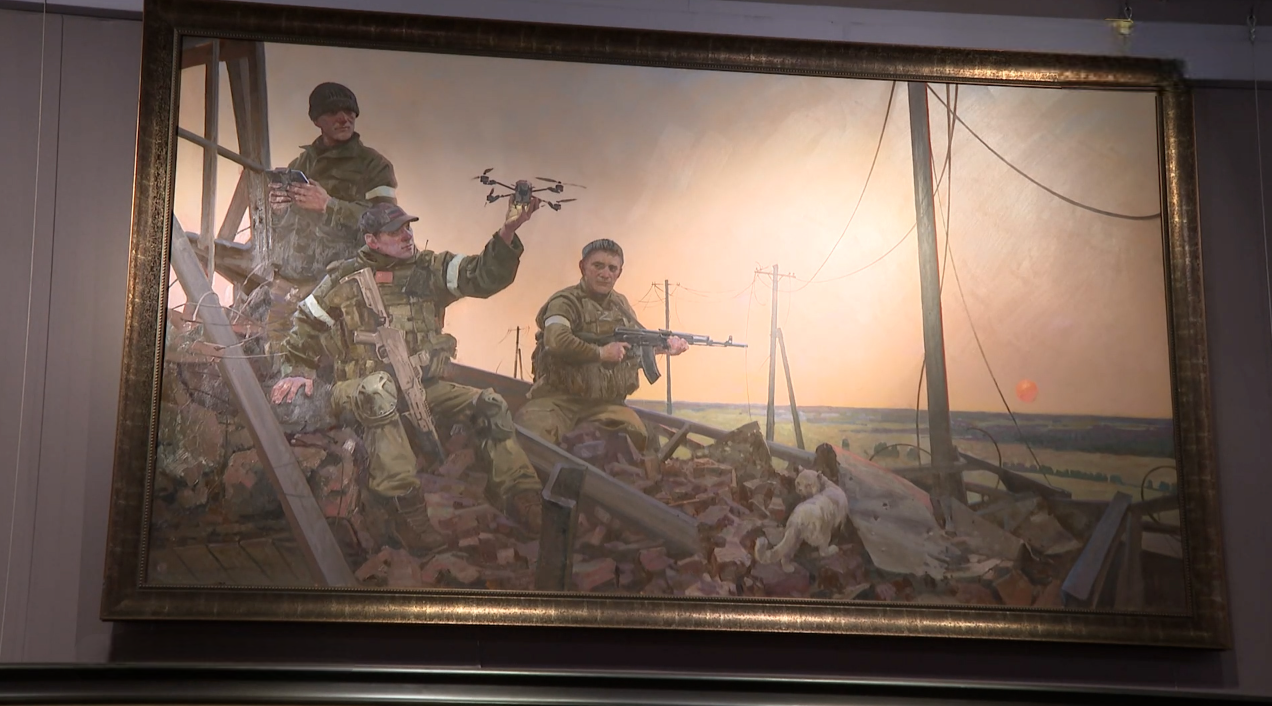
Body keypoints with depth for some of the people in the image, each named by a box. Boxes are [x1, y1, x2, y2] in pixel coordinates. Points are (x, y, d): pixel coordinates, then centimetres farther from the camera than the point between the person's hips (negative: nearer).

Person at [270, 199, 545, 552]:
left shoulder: (430, 269, 10)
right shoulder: (343, 279, 6)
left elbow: (484, 275, -4)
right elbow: (304, 327, 17)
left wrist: (507, 234, -19)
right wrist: (298, 373, 5)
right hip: (360, 391, -4)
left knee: (490, 404, -14)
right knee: (379, 389, -40)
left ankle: (521, 499, -11)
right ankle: (399, 502, -45)